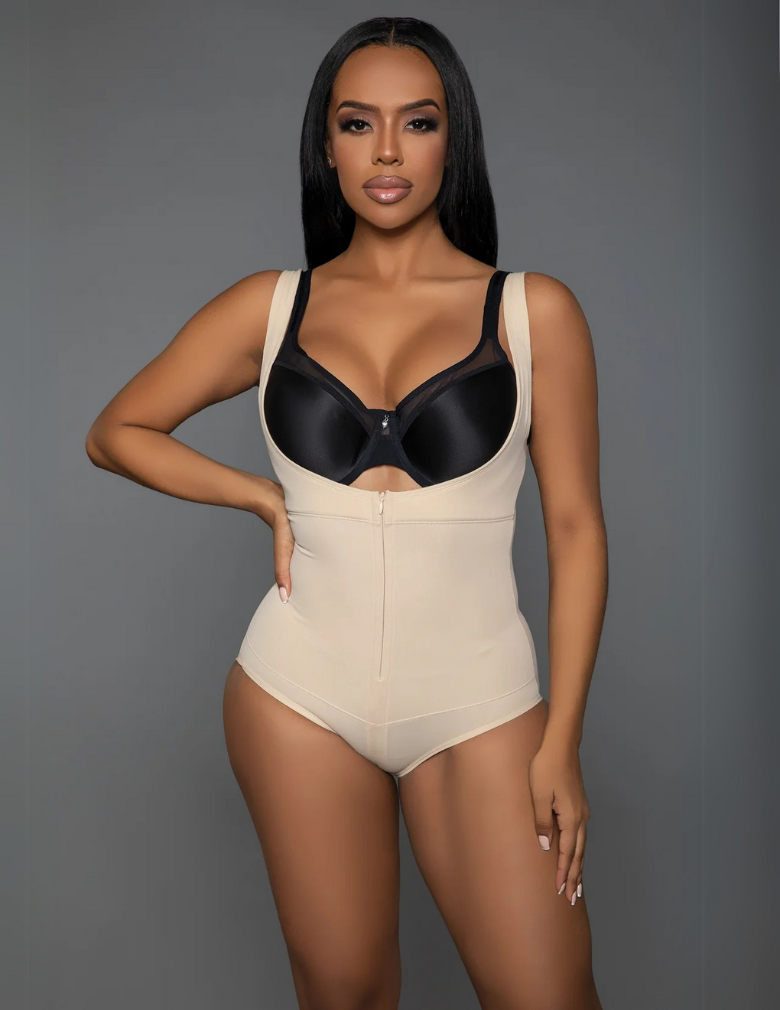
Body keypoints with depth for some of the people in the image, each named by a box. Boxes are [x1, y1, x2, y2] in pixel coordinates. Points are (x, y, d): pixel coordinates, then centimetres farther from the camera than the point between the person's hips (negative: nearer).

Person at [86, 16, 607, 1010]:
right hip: (302, 695, 1)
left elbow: (574, 527, -1)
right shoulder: (271, 305, 4)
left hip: (478, 703, -1)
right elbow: (115, 432, 13)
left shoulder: (534, 310, -1)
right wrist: (269, 499, 1)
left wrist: (562, 741, -4)